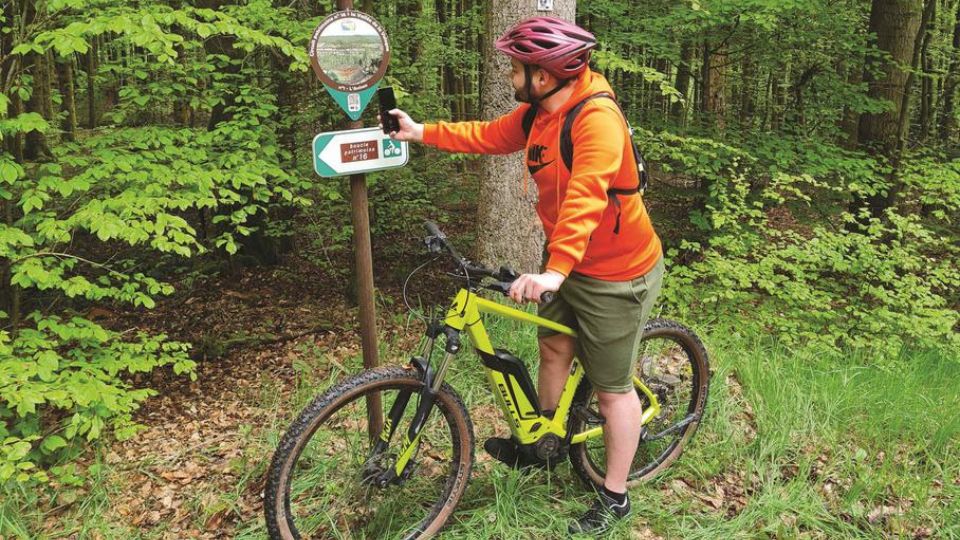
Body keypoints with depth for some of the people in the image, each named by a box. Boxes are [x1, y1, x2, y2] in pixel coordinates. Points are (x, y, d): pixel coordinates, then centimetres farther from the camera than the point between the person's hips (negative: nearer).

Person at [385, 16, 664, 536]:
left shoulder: (597, 117, -28)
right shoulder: (539, 112, 0)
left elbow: (584, 199, -39)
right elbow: (488, 136, 14)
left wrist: (554, 271, -48)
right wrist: (421, 132, 12)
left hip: (615, 274, -9)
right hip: (568, 264, 9)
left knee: (612, 388, 5)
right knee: (554, 349, 23)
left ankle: (614, 497, 24)